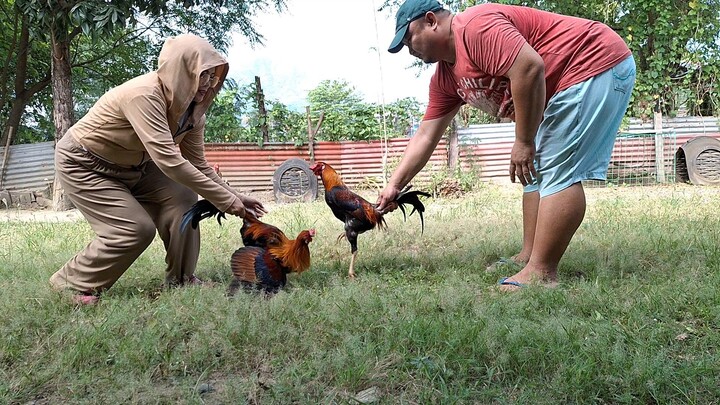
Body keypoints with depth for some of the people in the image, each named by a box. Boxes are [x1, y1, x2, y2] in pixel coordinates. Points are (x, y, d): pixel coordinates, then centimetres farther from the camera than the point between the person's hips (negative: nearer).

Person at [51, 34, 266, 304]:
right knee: (137, 229, -18)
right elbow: (168, 160, -41)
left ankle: (181, 281, 0)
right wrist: (224, 200, -38)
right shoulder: (144, 95, -35)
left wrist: (234, 197, -16)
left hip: (131, 166, 7)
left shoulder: (192, 109, -10)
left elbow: (198, 165, -3)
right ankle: (71, 283, 3)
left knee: (181, 197, -11)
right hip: (82, 164, -7)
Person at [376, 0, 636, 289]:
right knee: (537, 172, 11)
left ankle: (541, 273, -16)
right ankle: (528, 257, 15)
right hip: (562, 90, 10)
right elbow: (425, 136, 14)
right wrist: (394, 185, 12)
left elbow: (530, 67, -30)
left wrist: (524, 142, -23)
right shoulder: (445, 77, 12)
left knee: (558, 173, -16)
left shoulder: (476, 26, -19)